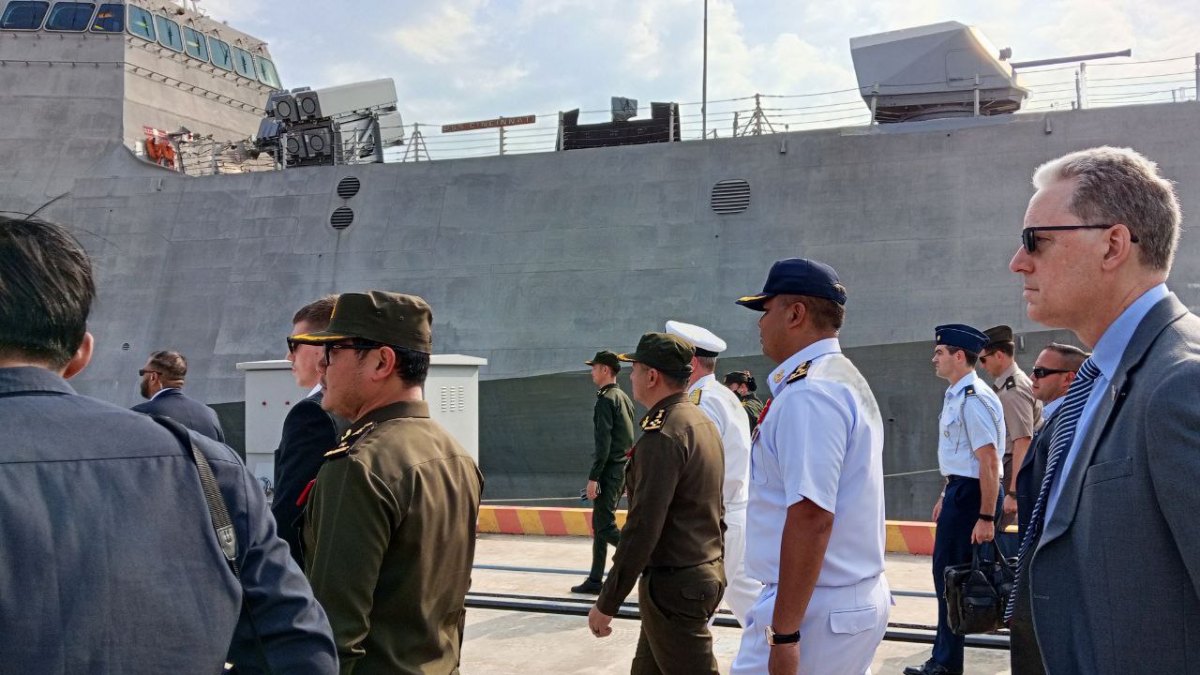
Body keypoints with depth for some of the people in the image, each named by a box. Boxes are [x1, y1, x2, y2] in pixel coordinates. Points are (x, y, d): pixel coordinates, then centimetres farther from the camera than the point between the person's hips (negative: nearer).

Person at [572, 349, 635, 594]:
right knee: (600, 526, 13)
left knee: (605, 527, -6)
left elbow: (603, 443, -19)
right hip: (623, 470, 9)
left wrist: (593, 477, -18)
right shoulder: (624, 397, 15)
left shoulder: (606, 399, -14)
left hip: (610, 471, -9)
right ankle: (595, 580, 18)